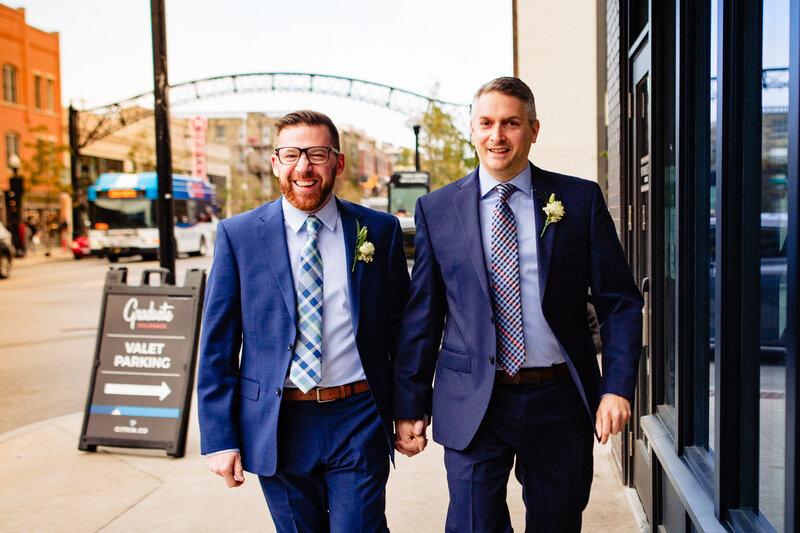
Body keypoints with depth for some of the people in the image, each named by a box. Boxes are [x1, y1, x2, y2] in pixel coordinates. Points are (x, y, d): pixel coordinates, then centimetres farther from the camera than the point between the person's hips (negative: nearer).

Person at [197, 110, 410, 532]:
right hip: (277, 426, 1)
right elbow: (217, 345, 0)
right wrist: (218, 437, -4)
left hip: (358, 422, 0)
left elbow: (400, 327, 7)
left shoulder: (380, 230, 2)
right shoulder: (238, 235, -1)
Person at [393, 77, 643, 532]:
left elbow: (620, 302, 3)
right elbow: (422, 316, 5)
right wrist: (411, 407, 4)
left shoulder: (581, 200, 2)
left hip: (561, 403, 1)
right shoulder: (436, 210, 3)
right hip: (473, 405, 0)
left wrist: (618, 387, -8)